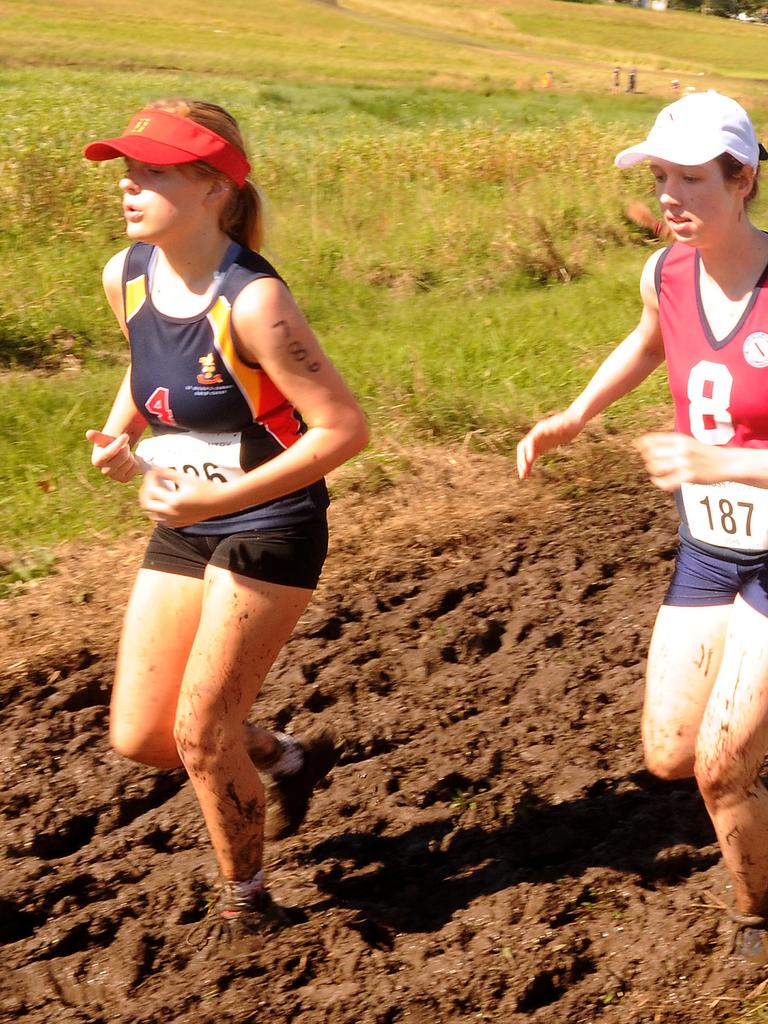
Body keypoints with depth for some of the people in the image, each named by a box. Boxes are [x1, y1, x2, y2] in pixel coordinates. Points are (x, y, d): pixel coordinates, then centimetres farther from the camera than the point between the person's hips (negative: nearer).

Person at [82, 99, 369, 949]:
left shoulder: (250, 301, -25)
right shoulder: (126, 278, -4)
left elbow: (343, 428, -25)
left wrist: (220, 499, -28)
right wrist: (118, 435, -1)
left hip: (269, 531, -7)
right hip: (182, 529, 7)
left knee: (200, 732, -2)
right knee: (138, 736, 8)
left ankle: (245, 898, 26)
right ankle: (291, 758, 37)